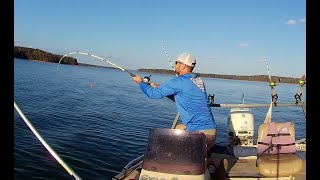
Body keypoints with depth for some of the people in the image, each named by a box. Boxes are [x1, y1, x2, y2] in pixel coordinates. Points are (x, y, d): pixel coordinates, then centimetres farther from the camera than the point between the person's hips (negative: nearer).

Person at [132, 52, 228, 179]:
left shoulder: (179, 81, -12)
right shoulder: (198, 80, 13)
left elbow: (154, 94, -5)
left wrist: (140, 82, 12)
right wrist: (159, 87, 25)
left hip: (200, 131, -8)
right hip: (211, 129, 8)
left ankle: (213, 161, -4)